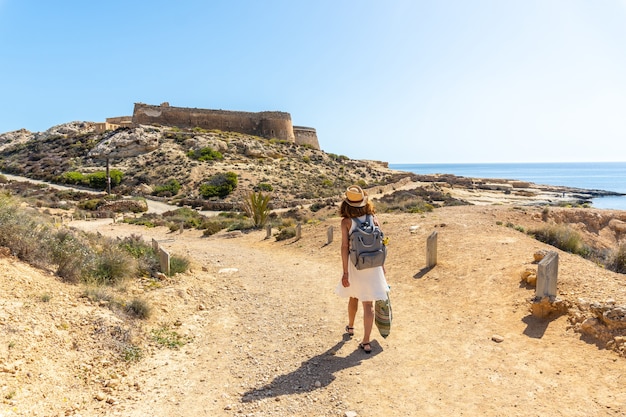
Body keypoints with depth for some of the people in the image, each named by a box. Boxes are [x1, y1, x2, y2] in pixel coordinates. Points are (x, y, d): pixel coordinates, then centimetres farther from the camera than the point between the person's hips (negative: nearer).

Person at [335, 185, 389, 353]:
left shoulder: (346, 222, -9)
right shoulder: (373, 218, -1)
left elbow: (345, 247, -13)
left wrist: (345, 272, -10)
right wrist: (381, 265, 15)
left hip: (355, 265, -1)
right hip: (373, 265, 1)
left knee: (353, 297, 23)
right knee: (368, 303, 4)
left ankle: (350, 327, 45)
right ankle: (366, 342, 4)